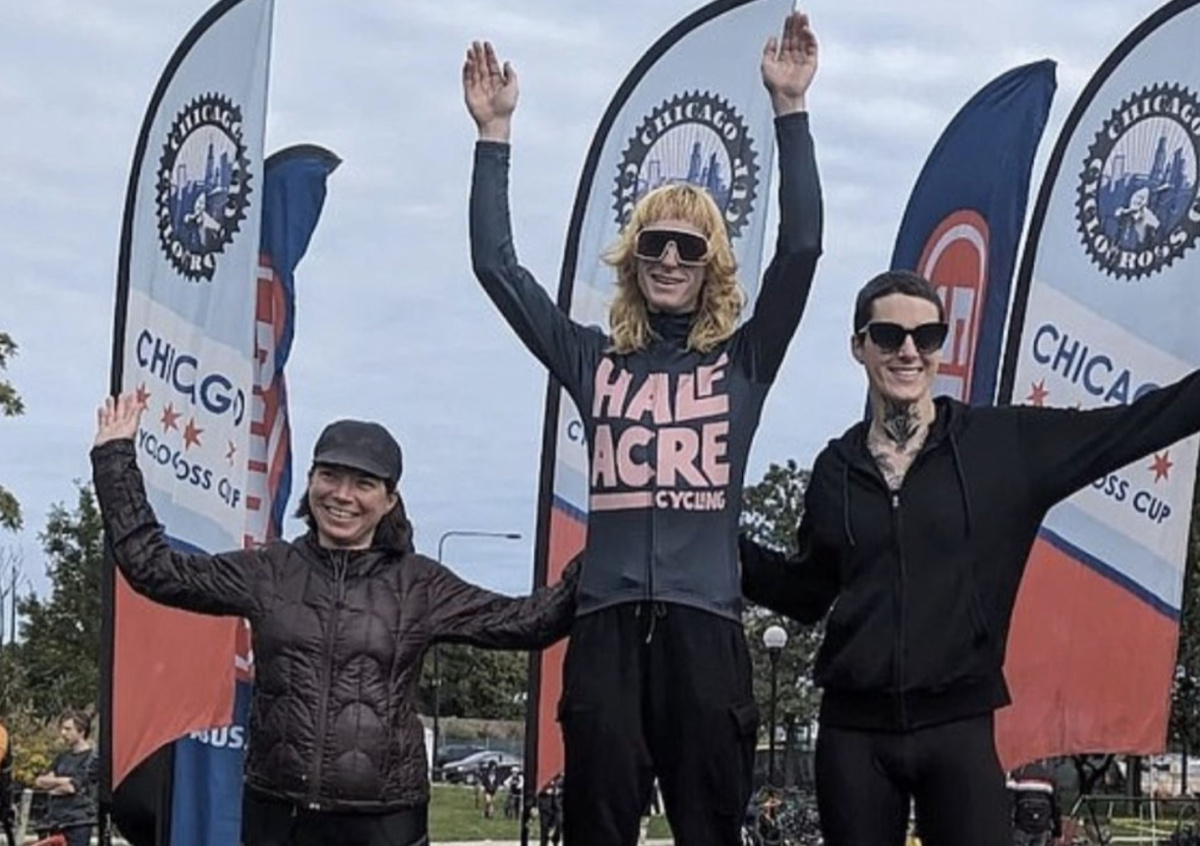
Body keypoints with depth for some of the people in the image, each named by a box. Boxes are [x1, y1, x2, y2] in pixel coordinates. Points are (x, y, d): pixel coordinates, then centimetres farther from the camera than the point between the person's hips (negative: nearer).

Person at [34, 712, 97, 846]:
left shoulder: (93, 758, -5)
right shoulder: (62, 757, 17)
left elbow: (72, 787, -14)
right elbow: (39, 781, 9)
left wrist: (51, 784, 1)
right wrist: (62, 781, -6)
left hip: (78, 822, -7)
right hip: (55, 820, 7)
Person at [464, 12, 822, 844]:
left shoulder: (741, 362, 9)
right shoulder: (594, 361, 13)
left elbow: (802, 246, -2)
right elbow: (496, 263, 9)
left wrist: (791, 109, -6)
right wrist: (495, 132, 5)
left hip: (705, 627, -1)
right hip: (607, 626, 1)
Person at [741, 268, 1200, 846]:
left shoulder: (1007, 444, 2)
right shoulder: (837, 468, 9)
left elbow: (1135, 424, 1)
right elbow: (807, 593, 17)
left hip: (958, 724, -2)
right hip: (854, 728, 2)